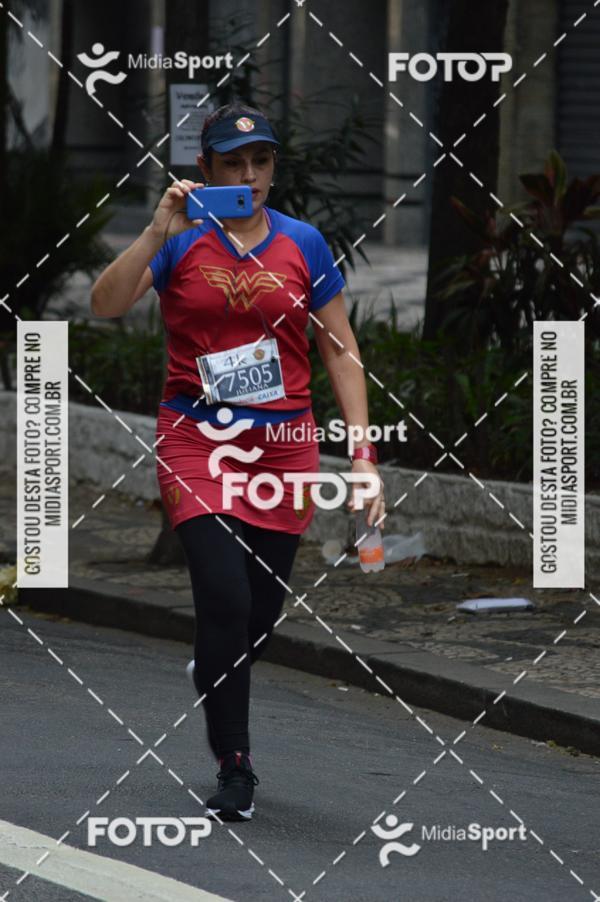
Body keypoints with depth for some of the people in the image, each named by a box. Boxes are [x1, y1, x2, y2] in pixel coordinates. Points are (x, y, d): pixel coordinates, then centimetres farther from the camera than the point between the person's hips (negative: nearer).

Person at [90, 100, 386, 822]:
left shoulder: (302, 244, 5)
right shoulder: (181, 239, 0)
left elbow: (341, 353, 8)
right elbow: (105, 304, -13)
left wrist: (362, 452, 1)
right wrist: (158, 233, -24)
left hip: (284, 447, 3)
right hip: (196, 440, -3)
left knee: (262, 613, 7)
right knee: (226, 599, -16)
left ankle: (212, 674, 42)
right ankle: (234, 769, -5)